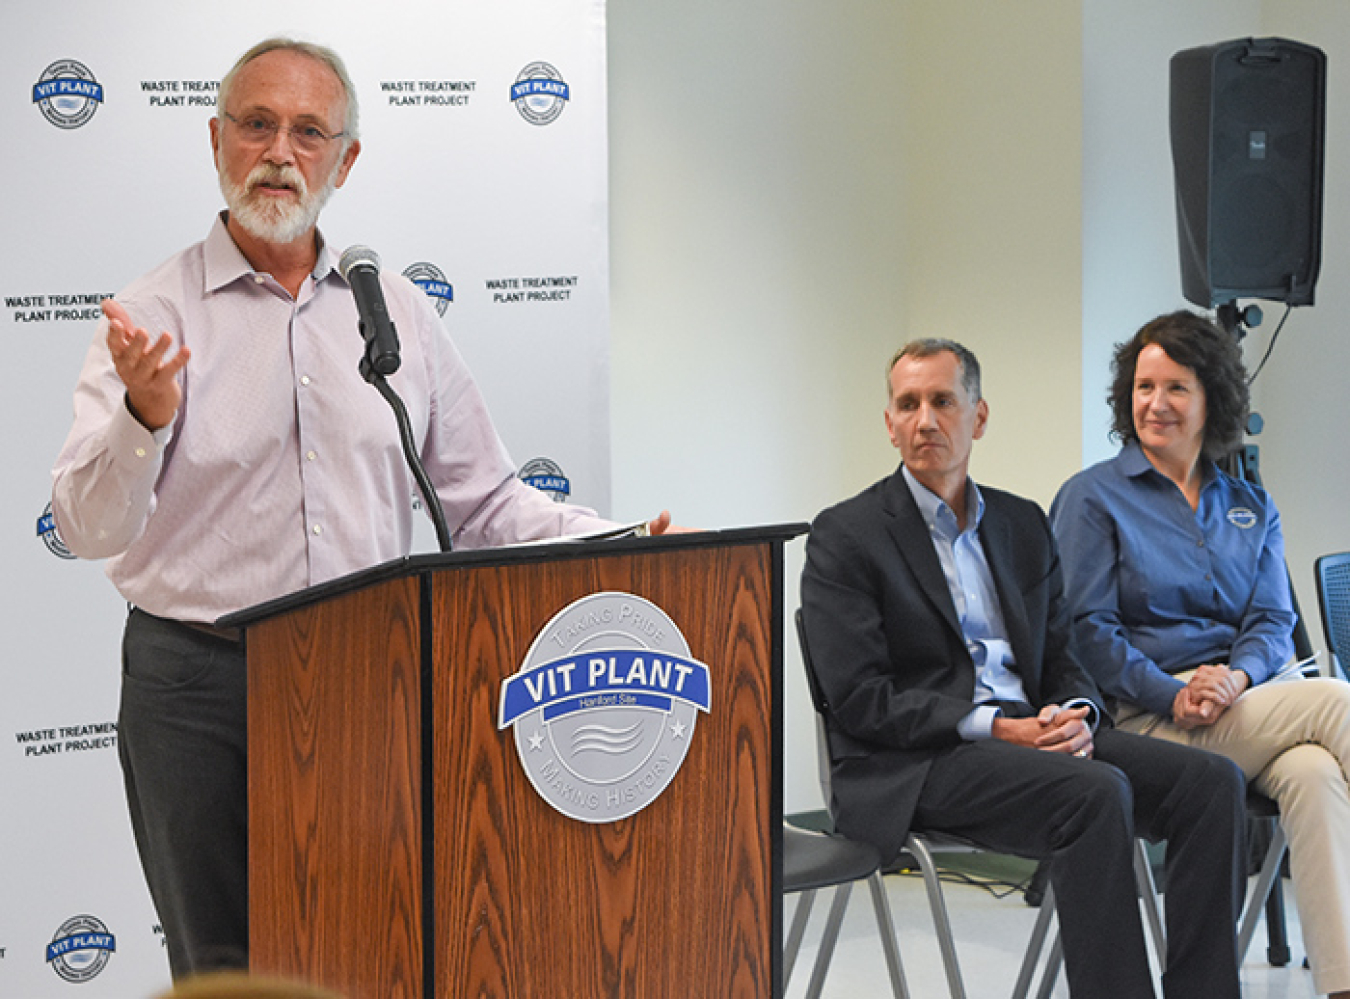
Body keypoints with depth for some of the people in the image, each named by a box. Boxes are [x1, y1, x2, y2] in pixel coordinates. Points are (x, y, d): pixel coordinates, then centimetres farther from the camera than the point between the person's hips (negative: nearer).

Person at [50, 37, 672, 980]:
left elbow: (483, 499, 13)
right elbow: (89, 529, -10)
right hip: (201, 688, -2)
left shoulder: (398, 311, 10)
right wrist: (146, 420, -29)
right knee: (225, 965, 4)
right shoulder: (154, 316, -1)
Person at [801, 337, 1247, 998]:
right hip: (912, 765, -6)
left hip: (1031, 736, 6)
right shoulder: (845, 537, 0)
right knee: (1097, 793, -32)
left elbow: (1060, 658, 18)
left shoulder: (1022, 524, 19)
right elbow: (858, 698, -9)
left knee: (1212, 781, -16)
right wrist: (994, 727, -17)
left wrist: (1076, 716, -7)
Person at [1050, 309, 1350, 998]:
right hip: (1151, 718, -4)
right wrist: (1175, 696, -16)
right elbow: (1086, 629, -2)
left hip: (1255, 691, 4)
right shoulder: (1092, 497, 7)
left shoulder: (1249, 508, 21)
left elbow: (1274, 620, 11)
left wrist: (1236, 678, -13)